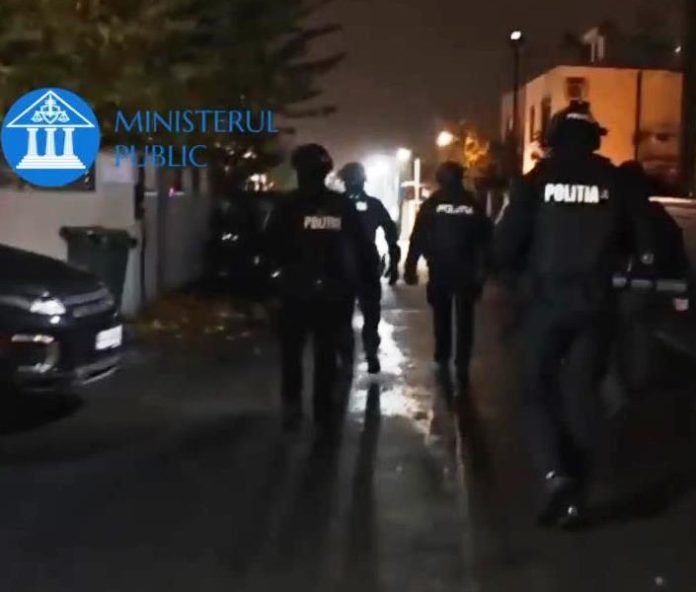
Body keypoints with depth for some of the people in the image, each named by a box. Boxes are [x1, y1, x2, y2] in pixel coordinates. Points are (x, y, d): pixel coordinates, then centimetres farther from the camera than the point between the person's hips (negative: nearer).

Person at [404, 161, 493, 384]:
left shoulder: (432, 203, -4)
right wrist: (482, 268, 6)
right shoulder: (473, 204, 1)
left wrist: (410, 267, -4)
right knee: (464, 317, 3)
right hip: (466, 269, 0)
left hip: (439, 268, 0)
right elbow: (484, 238, 1)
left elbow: (418, 238, -7)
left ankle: (443, 357, 20)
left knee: (441, 313, 16)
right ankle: (462, 365, -4)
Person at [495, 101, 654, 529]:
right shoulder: (613, 180, 0)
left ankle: (555, 472, -10)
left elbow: (507, 242, -8)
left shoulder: (539, 179, -4)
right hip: (595, 303, 1)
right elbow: (645, 241, -1)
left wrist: (521, 267, 12)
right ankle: (576, 495, 11)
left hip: (548, 299, -1)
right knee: (583, 394, 10)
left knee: (541, 389, 12)